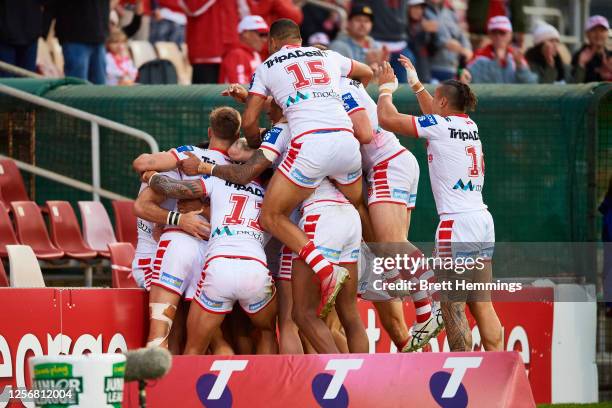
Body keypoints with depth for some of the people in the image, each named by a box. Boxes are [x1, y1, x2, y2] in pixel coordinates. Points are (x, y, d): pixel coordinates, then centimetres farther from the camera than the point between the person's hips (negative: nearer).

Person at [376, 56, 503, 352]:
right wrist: (415, 83, 45)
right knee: (482, 305, 6)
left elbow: (387, 118, -5)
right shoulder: (470, 126, 15)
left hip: (456, 223, -8)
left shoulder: (440, 126, -6)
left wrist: (386, 88, 12)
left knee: (452, 308, -7)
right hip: (483, 221, 8)